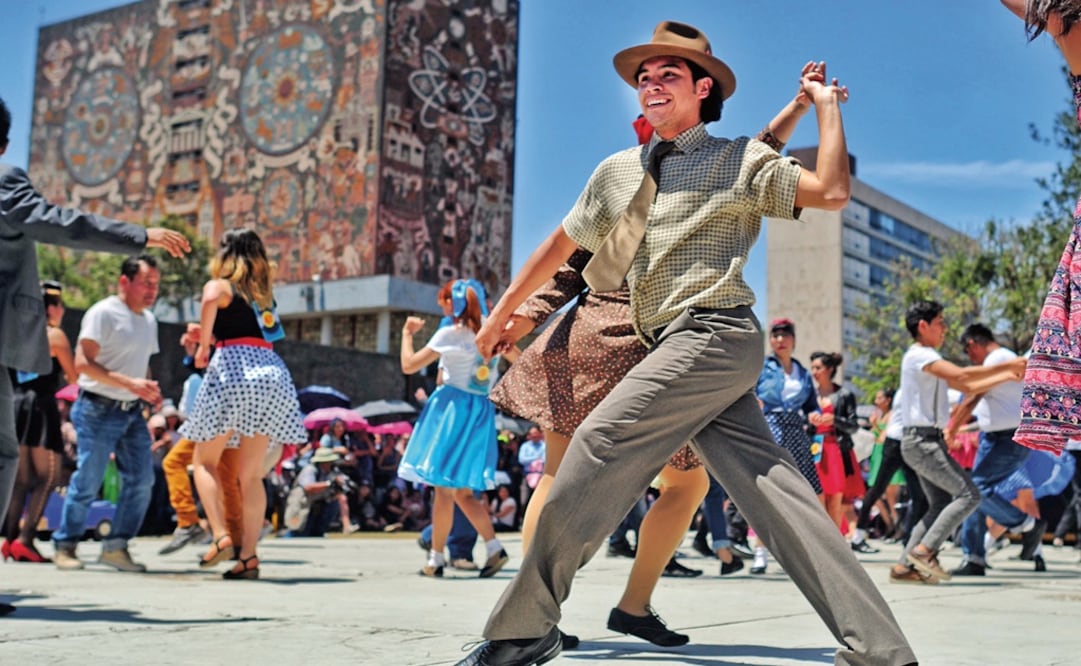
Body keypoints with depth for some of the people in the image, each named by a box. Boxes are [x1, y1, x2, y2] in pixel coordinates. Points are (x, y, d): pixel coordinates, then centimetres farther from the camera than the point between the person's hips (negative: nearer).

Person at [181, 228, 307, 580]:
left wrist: (203, 344, -10)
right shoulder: (263, 293, 24)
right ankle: (249, 555, 4)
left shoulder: (220, 285, 6)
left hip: (233, 369, -5)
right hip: (271, 372, 5)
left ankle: (221, 535, -7)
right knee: (251, 474, 9)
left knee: (205, 461, 10)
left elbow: (211, 299, -18)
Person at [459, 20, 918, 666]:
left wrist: (826, 103, -1)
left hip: (713, 332, -7)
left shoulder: (740, 160, 4)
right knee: (773, 488, -3)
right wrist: (502, 313, 33)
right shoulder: (619, 171, 21)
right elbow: (561, 244, 29)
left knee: (599, 445, -14)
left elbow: (830, 192, -9)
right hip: (681, 346, 7)